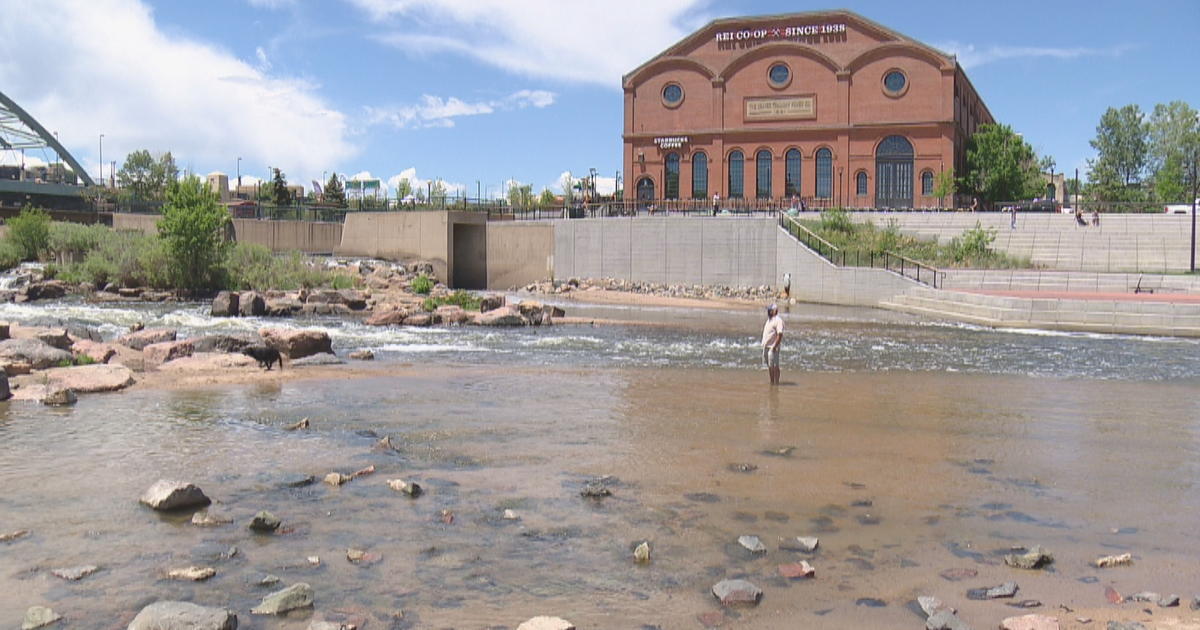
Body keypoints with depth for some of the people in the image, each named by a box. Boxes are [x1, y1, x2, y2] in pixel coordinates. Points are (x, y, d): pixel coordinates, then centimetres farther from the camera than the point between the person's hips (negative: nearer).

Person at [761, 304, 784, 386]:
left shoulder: (778, 320, -13)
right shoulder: (769, 319, 17)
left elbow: (780, 334, -20)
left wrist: (774, 346, -24)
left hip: (772, 347, -9)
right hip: (766, 346, 9)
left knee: (774, 366, -7)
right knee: (769, 366, 14)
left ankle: (776, 383, -3)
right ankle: (771, 382, 22)